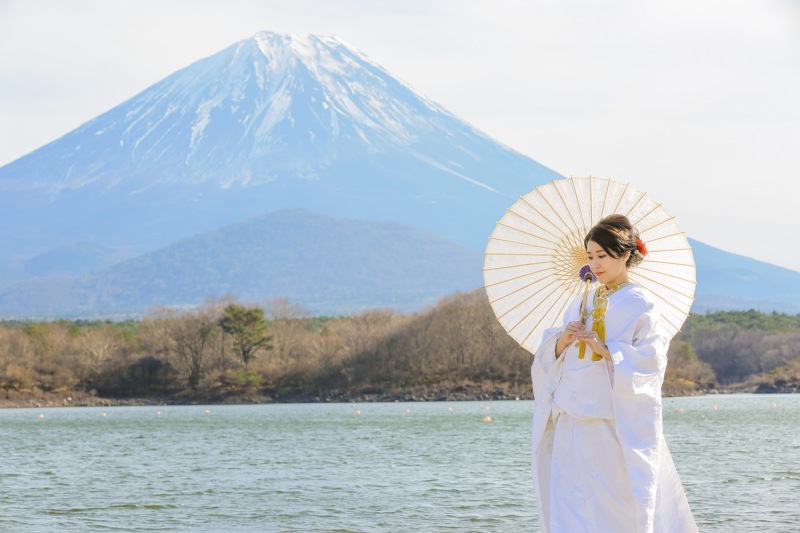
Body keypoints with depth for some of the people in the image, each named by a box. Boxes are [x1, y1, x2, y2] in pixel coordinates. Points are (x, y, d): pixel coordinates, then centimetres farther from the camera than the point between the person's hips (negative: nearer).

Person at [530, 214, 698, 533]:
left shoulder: (640, 306, -1)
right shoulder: (582, 303, 17)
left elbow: (647, 362, -11)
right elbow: (550, 357, 14)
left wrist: (602, 348, -19)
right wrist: (563, 339, -6)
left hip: (616, 426, -5)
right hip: (572, 421, 5)